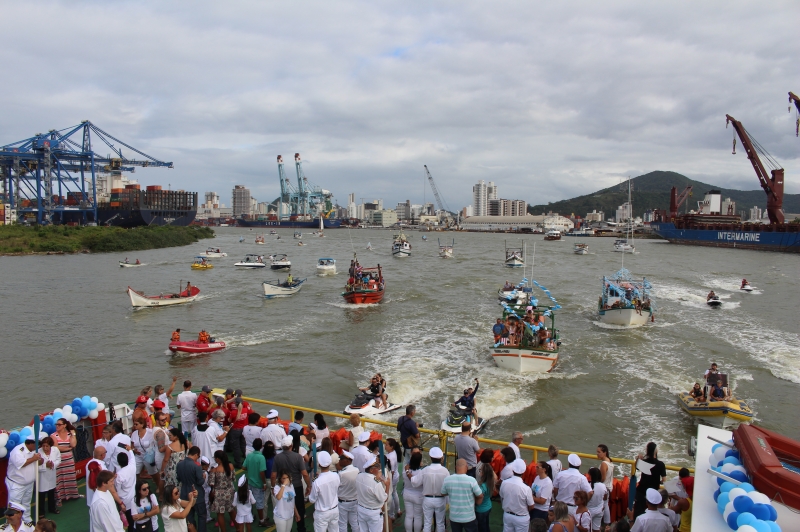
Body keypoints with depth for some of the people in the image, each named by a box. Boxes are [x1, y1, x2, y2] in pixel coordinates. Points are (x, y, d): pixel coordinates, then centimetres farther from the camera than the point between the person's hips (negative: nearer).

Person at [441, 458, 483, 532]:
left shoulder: (447, 480, -12)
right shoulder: (471, 480, -21)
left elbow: (443, 493, 6)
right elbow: (480, 496, -7)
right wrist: (475, 503, 13)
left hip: (454, 517, 2)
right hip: (469, 517, -2)